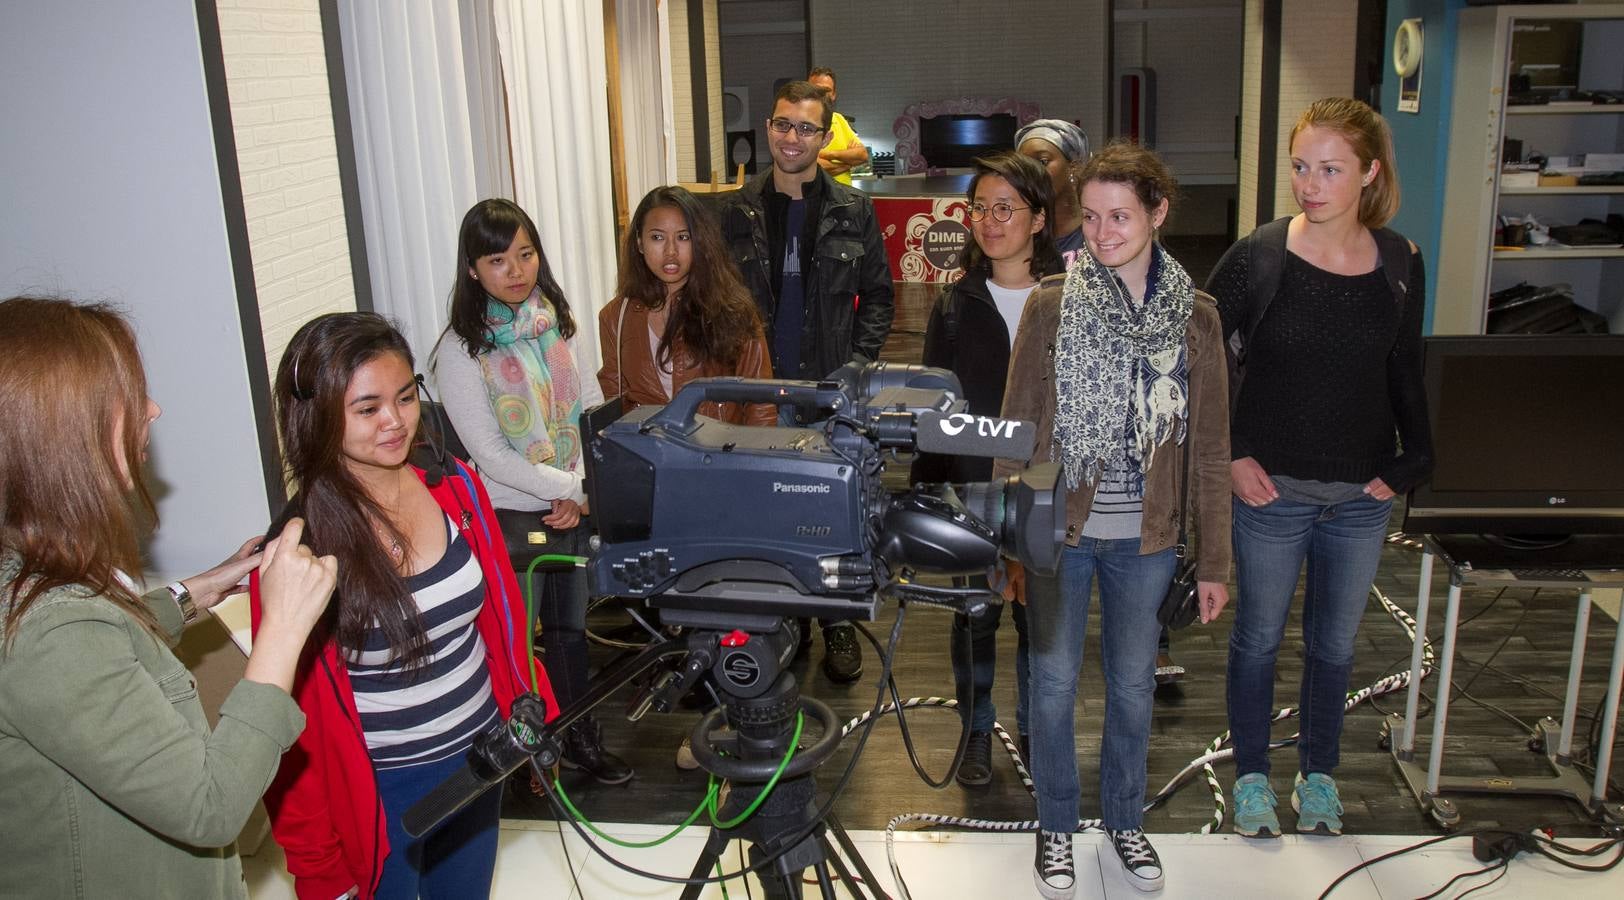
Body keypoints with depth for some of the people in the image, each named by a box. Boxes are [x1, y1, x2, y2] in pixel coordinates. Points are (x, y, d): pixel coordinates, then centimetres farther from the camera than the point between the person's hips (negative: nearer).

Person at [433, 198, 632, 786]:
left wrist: (583, 489, -9)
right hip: (510, 516, -5)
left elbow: (593, 410, 3)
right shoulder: (462, 349, -14)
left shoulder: (557, 323, 2)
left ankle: (580, 739, 35)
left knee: (570, 625, 18)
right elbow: (491, 455, -17)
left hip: (571, 510, 5)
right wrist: (571, 489, -17)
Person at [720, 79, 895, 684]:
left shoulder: (853, 211, 3)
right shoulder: (736, 213, 3)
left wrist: (857, 366, -2)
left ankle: (837, 622, 23)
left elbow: (877, 295, 7)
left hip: (832, 390, 0)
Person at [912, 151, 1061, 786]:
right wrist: (923, 489, 0)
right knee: (974, 615, 11)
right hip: (971, 487, 1)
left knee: (1040, 615, 11)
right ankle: (976, 732, 29)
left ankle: (1035, 733, 30)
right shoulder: (956, 305, 2)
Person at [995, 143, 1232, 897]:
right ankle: (1055, 827, 32)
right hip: (1060, 530, -1)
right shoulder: (1051, 304, -7)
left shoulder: (1194, 315, -3)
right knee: (1054, 684, 10)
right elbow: (1015, 430, -3)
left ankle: (1125, 818, 39)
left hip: (1146, 538, 2)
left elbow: (1209, 447, 1)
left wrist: (1213, 561, 2)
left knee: (1133, 686, 16)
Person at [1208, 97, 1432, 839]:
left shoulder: (1400, 263, -3)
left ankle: (1318, 774, 37)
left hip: (1362, 496, 3)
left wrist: (1410, 461, -1)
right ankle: (1252, 776, 31)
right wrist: (1230, 454, -8)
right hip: (1273, 491, -3)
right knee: (1259, 637, 12)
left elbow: (1405, 373, 9)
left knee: (1335, 642, 17)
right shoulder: (1258, 258, -12)